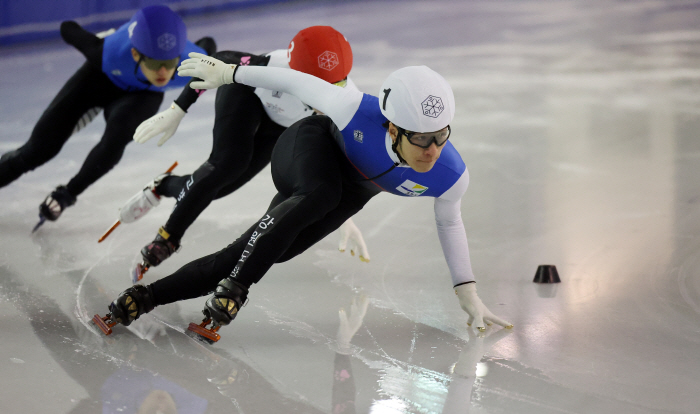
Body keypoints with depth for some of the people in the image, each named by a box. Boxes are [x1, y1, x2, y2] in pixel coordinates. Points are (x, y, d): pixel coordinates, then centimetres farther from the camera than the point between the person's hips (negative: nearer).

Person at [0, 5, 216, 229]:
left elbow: (208, 45, -13)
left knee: (119, 129, -31)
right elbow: (68, 28, -21)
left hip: (143, 95, 1)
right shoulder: (110, 53, -42)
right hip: (101, 78, -1)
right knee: (41, 146, -6)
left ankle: (68, 193, -9)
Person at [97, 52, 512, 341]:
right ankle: (232, 290, -28)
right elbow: (299, 83, -22)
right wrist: (230, 72, -11)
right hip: (313, 148, -4)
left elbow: (449, 221, -6)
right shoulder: (358, 111, -40)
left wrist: (468, 292, -1)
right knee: (320, 194, -40)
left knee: (254, 254, -4)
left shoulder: (451, 176, -29)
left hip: (352, 190, 4)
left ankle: (148, 296, 6)